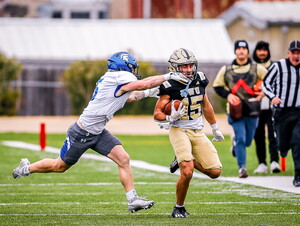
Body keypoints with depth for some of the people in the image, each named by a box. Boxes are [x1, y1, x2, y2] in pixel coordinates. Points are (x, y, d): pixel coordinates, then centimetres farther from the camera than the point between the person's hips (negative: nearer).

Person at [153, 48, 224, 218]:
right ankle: (179, 208, 0)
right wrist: (170, 118, -28)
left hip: (198, 132, 5)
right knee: (187, 172, -22)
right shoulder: (170, 86, -12)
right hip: (179, 131, -5)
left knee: (215, 171, -4)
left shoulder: (199, 80, 4)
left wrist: (215, 128, 28)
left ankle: (187, 160, 23)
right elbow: (157, 114, -7)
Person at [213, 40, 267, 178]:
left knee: (247, 141, 9)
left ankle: (235, 142, 45)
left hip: (252, 110, 1)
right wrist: (227, 95, -6)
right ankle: (242, 168, -6)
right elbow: (217, 85, 12)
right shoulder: (226, 70, 4)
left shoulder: (257, 69, 3)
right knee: (240, 138, -13)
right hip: (235, 110, -1)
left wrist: (262, 94, -6)